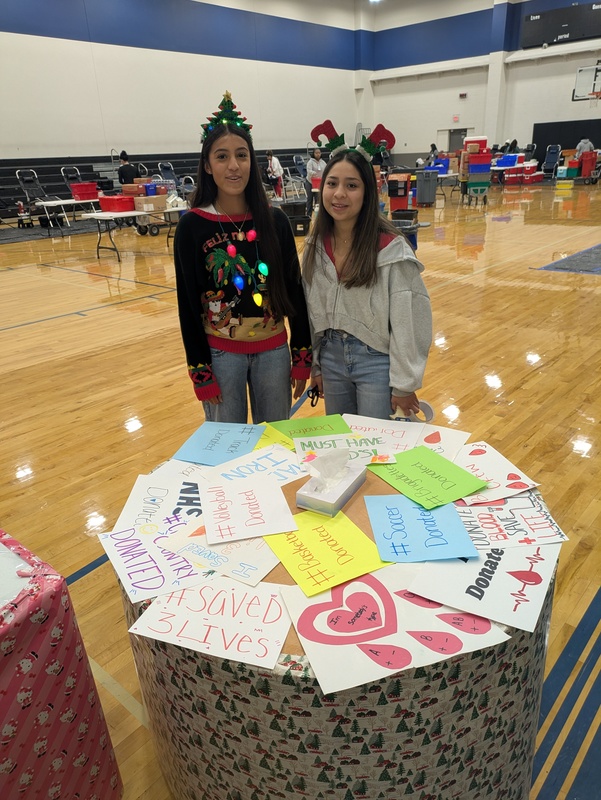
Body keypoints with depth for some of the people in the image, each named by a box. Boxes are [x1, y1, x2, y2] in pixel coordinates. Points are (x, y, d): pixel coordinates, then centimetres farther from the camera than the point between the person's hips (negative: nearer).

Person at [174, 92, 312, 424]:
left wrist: (302, 357, 1)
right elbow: (188, 305, -6)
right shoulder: (192, 226, -8)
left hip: (273, 351, 2)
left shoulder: (275, 220, -2)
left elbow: (295, 291, 2)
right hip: (221, 353, -2)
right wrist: (201, 373, -7)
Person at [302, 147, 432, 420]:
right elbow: (311, 310, 9)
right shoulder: (316, 245, 2)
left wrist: (404, 384, -12)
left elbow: (409, 321, -13)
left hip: (376, 360, -5)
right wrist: (315, 364, 11)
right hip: (331, 356, 5)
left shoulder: (391, 248, -15)